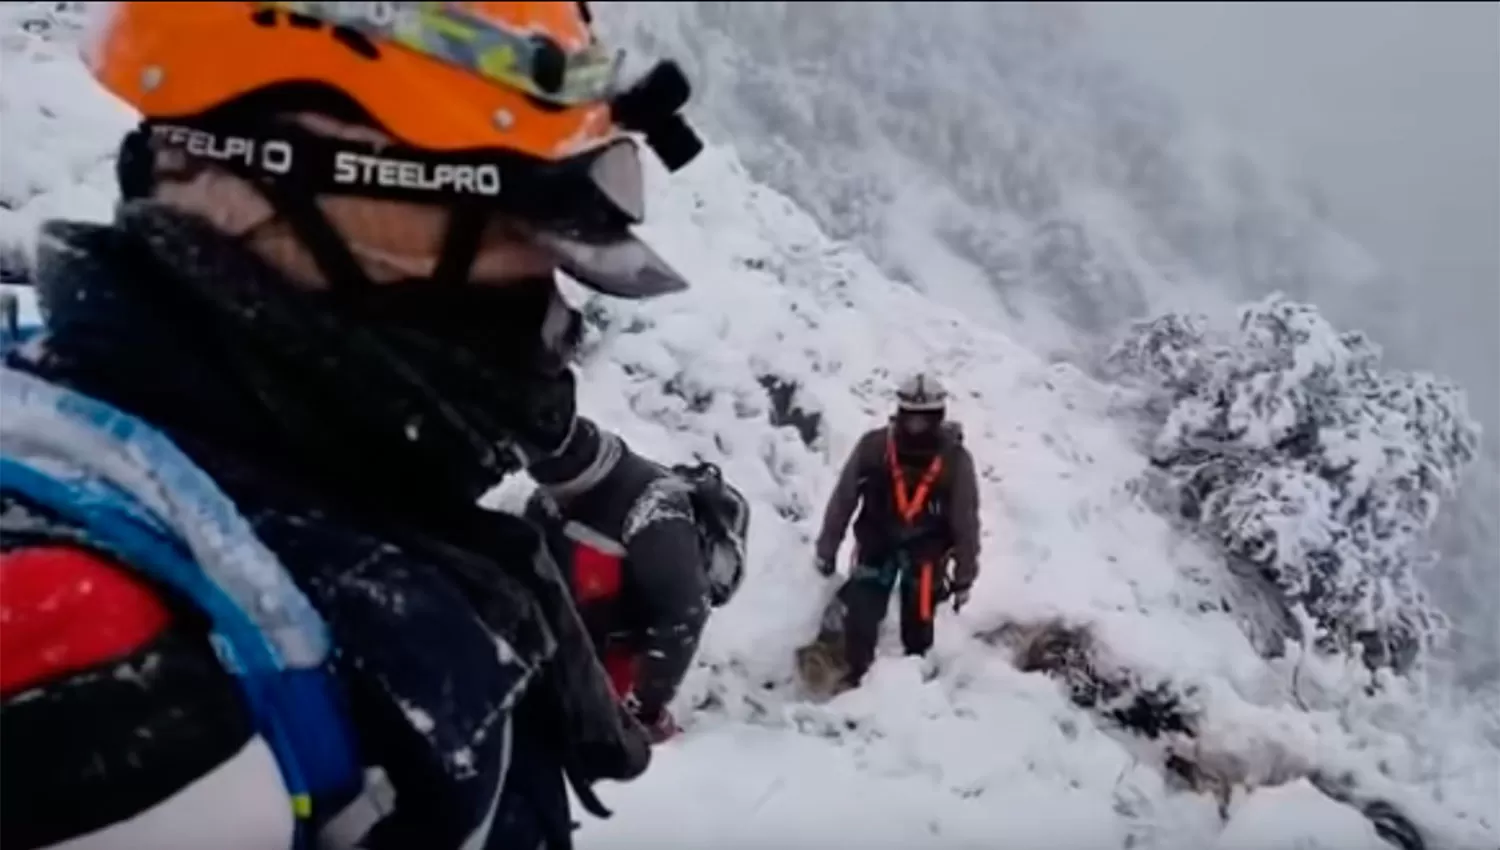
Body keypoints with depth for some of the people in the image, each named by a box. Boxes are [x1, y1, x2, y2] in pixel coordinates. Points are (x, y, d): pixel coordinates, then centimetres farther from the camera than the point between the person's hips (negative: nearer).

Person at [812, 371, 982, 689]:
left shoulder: (955, 460, -15)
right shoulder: (872, 446, -15)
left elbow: (966, 521, -5)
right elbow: (842, 499, -5)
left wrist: (965, 576, 0)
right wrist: (825, 550, 1)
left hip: (927, 547, -1)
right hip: (877, 538, 1)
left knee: (918, 623, 1)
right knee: (860, 614, -5)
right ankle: (854, 677, 14)